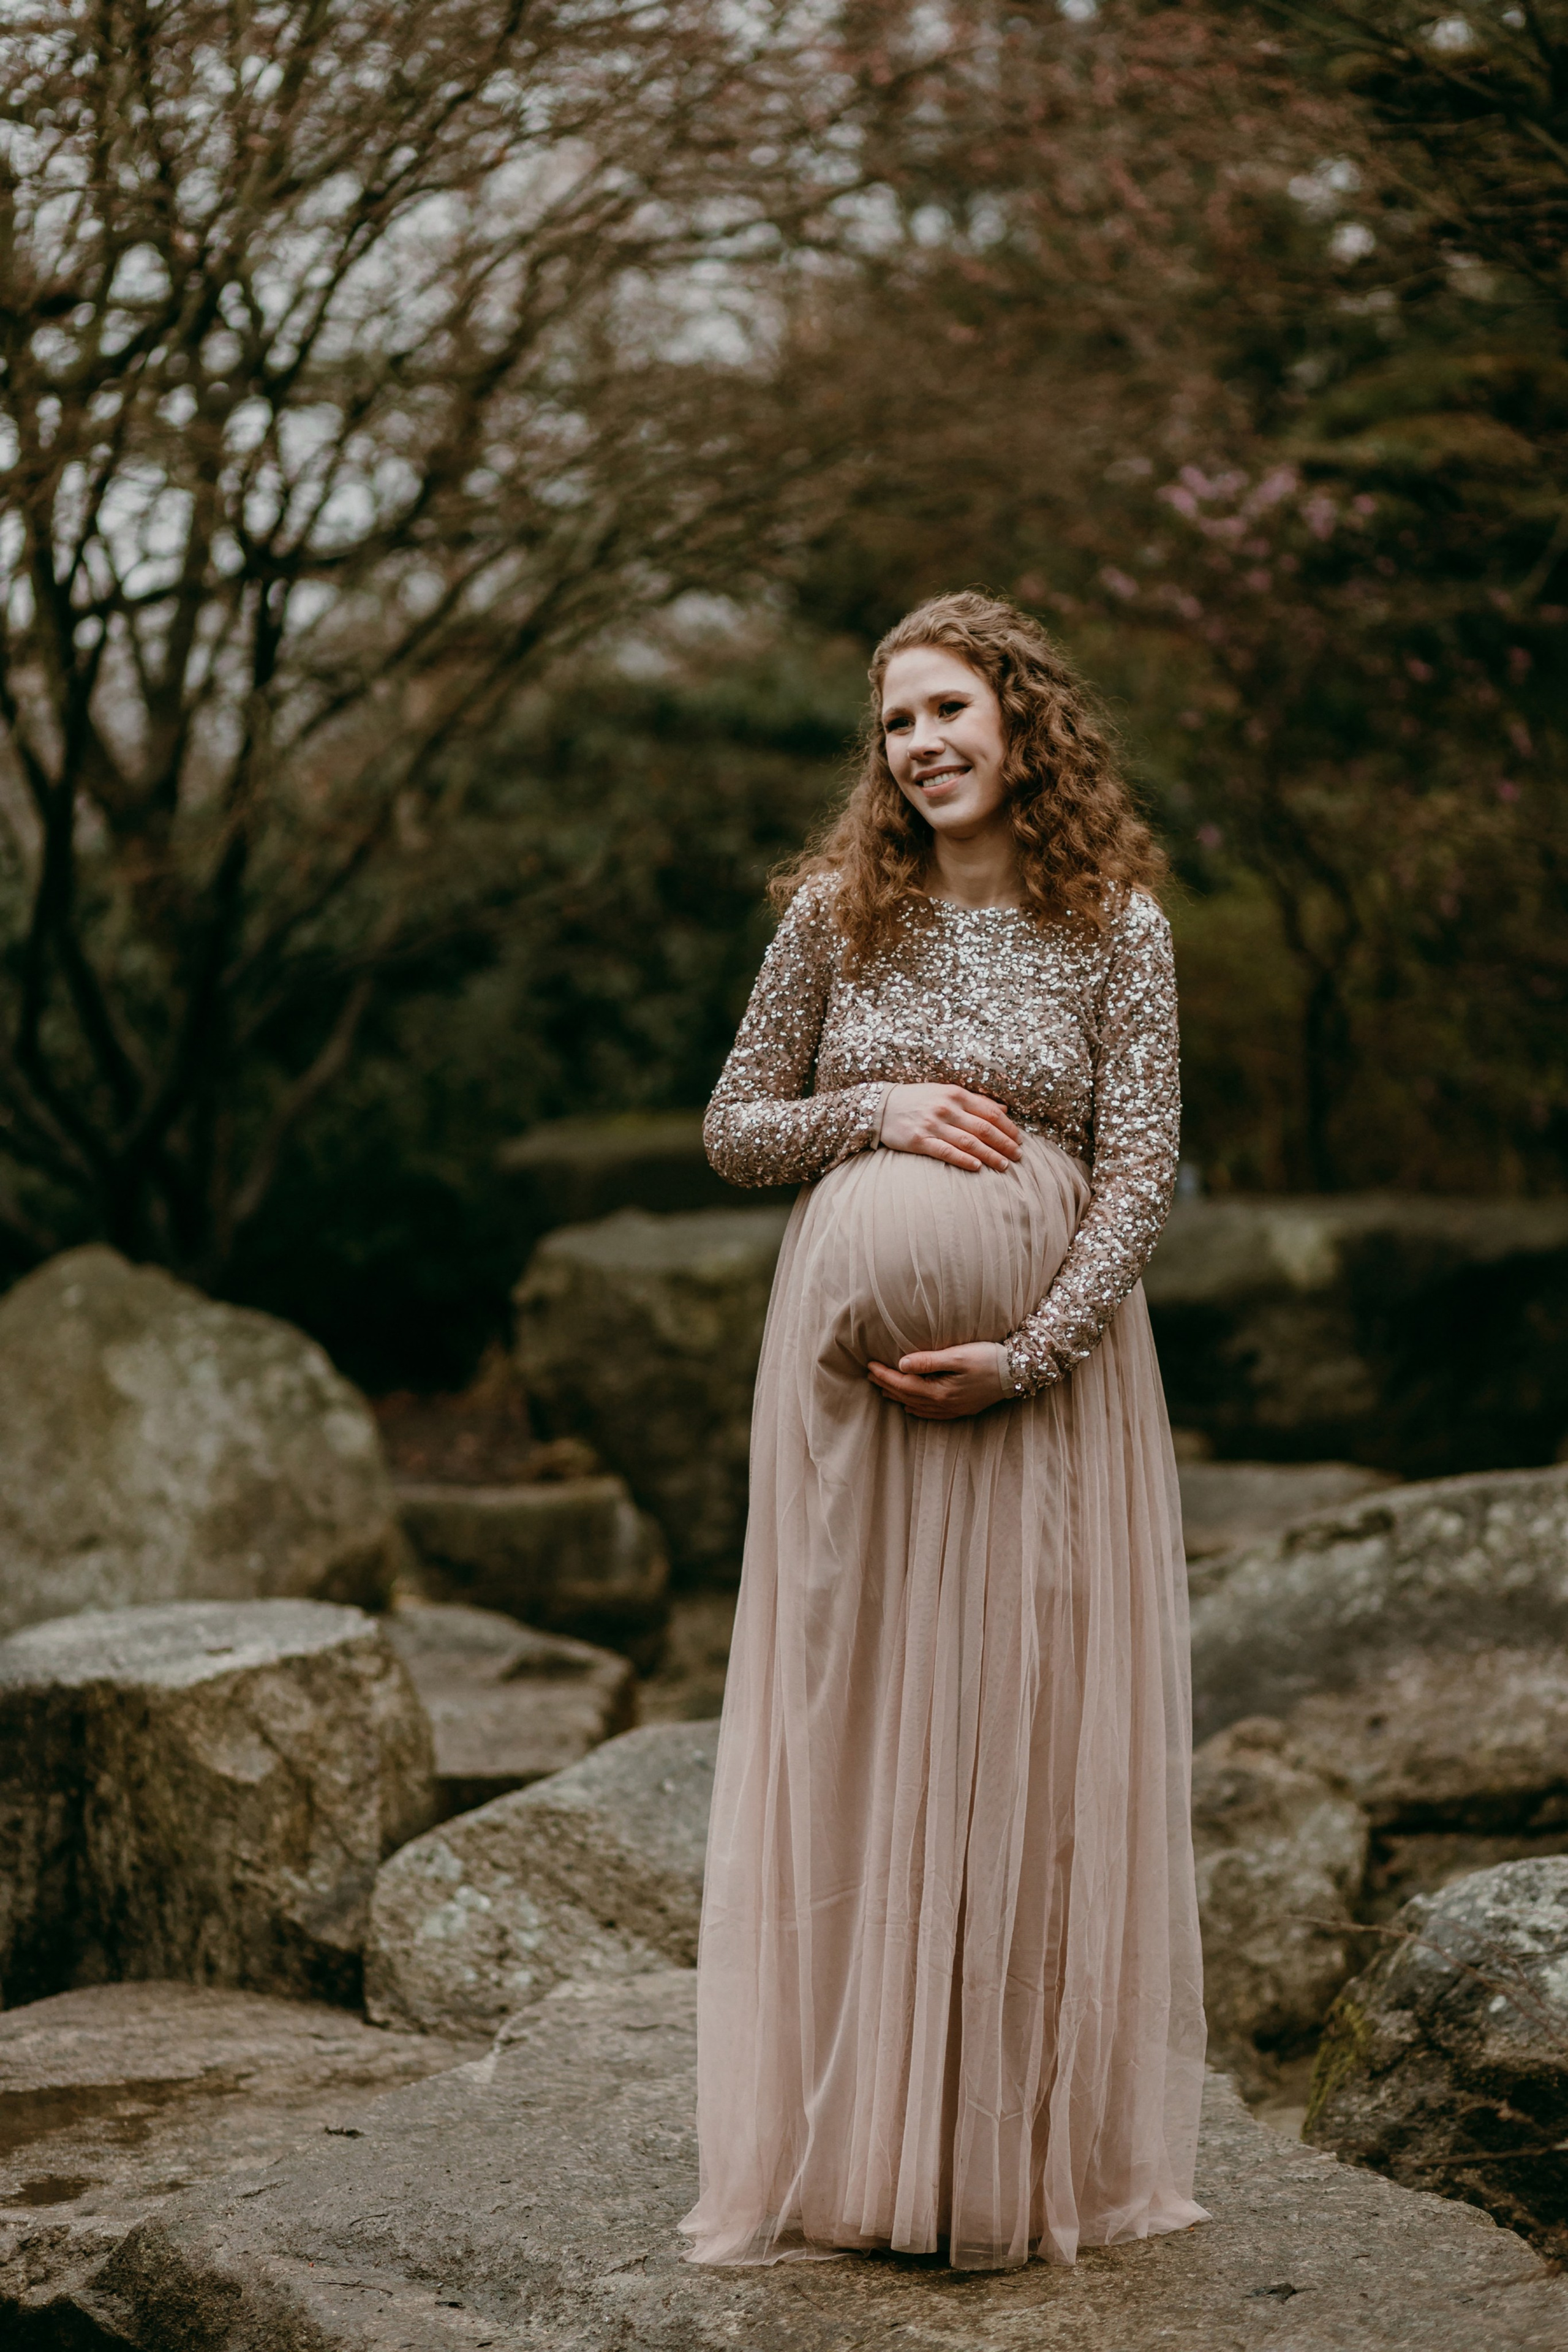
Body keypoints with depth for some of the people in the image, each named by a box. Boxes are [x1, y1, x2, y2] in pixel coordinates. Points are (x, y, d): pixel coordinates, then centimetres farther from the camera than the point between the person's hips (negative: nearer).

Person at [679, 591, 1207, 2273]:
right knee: (850, 1733, 3)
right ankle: (845, 2151, 12)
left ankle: (1031, 2155, 13)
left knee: (1039, 1743, 2)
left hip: (1048, 1362, -1)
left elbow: (1140, 1175, -5)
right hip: (849, 1360, 1)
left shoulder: (1116, 926, 0)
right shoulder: (835, 912, 4)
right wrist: (873, 1112, -10)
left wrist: (1025, 1357, -16)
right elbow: (732, 1129, 8)